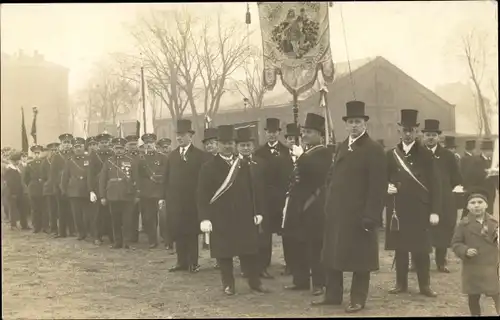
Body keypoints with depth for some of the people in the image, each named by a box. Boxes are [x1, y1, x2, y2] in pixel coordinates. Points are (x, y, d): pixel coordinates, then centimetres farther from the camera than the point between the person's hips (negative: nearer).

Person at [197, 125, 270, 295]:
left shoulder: (246, 165, 7)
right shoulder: (209, 167, -2)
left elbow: (256, 190, 8)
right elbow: (202, 194, -6)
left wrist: (259, 211, 2)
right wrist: (204, 218, -13)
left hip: (244, 215, 2)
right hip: (220, 217, -2)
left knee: (248, 250, 6)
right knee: (223, 251, 3)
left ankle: (255, 281, 16)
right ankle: (228, 284, 14)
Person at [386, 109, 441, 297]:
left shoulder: (426, 155, 1)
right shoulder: (391, 155, 8)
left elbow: (434, 185, -1)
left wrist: (435, 211, -6)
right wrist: (387, 187, -10)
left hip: (420, 210, -2)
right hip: (398, 209, 2)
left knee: (421, 249, 2)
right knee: (400, 248, 7)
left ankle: (425, 285, 11)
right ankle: (401, 283, 17)